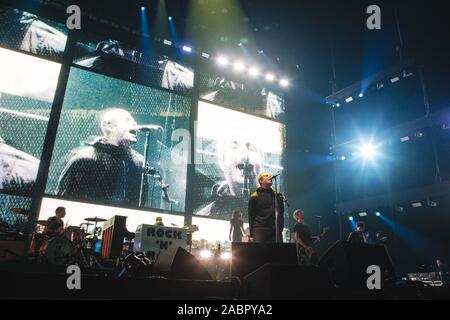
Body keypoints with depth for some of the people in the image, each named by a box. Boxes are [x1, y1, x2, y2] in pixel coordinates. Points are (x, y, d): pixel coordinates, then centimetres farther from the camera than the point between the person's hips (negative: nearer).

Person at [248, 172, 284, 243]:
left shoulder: (276, 195, 15)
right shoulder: (255, 196, 2)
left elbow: (281, 212, 16)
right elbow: (251, 216, 0)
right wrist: (251, 234, -4)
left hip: (275, 230, 4)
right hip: (260, 230, -4)